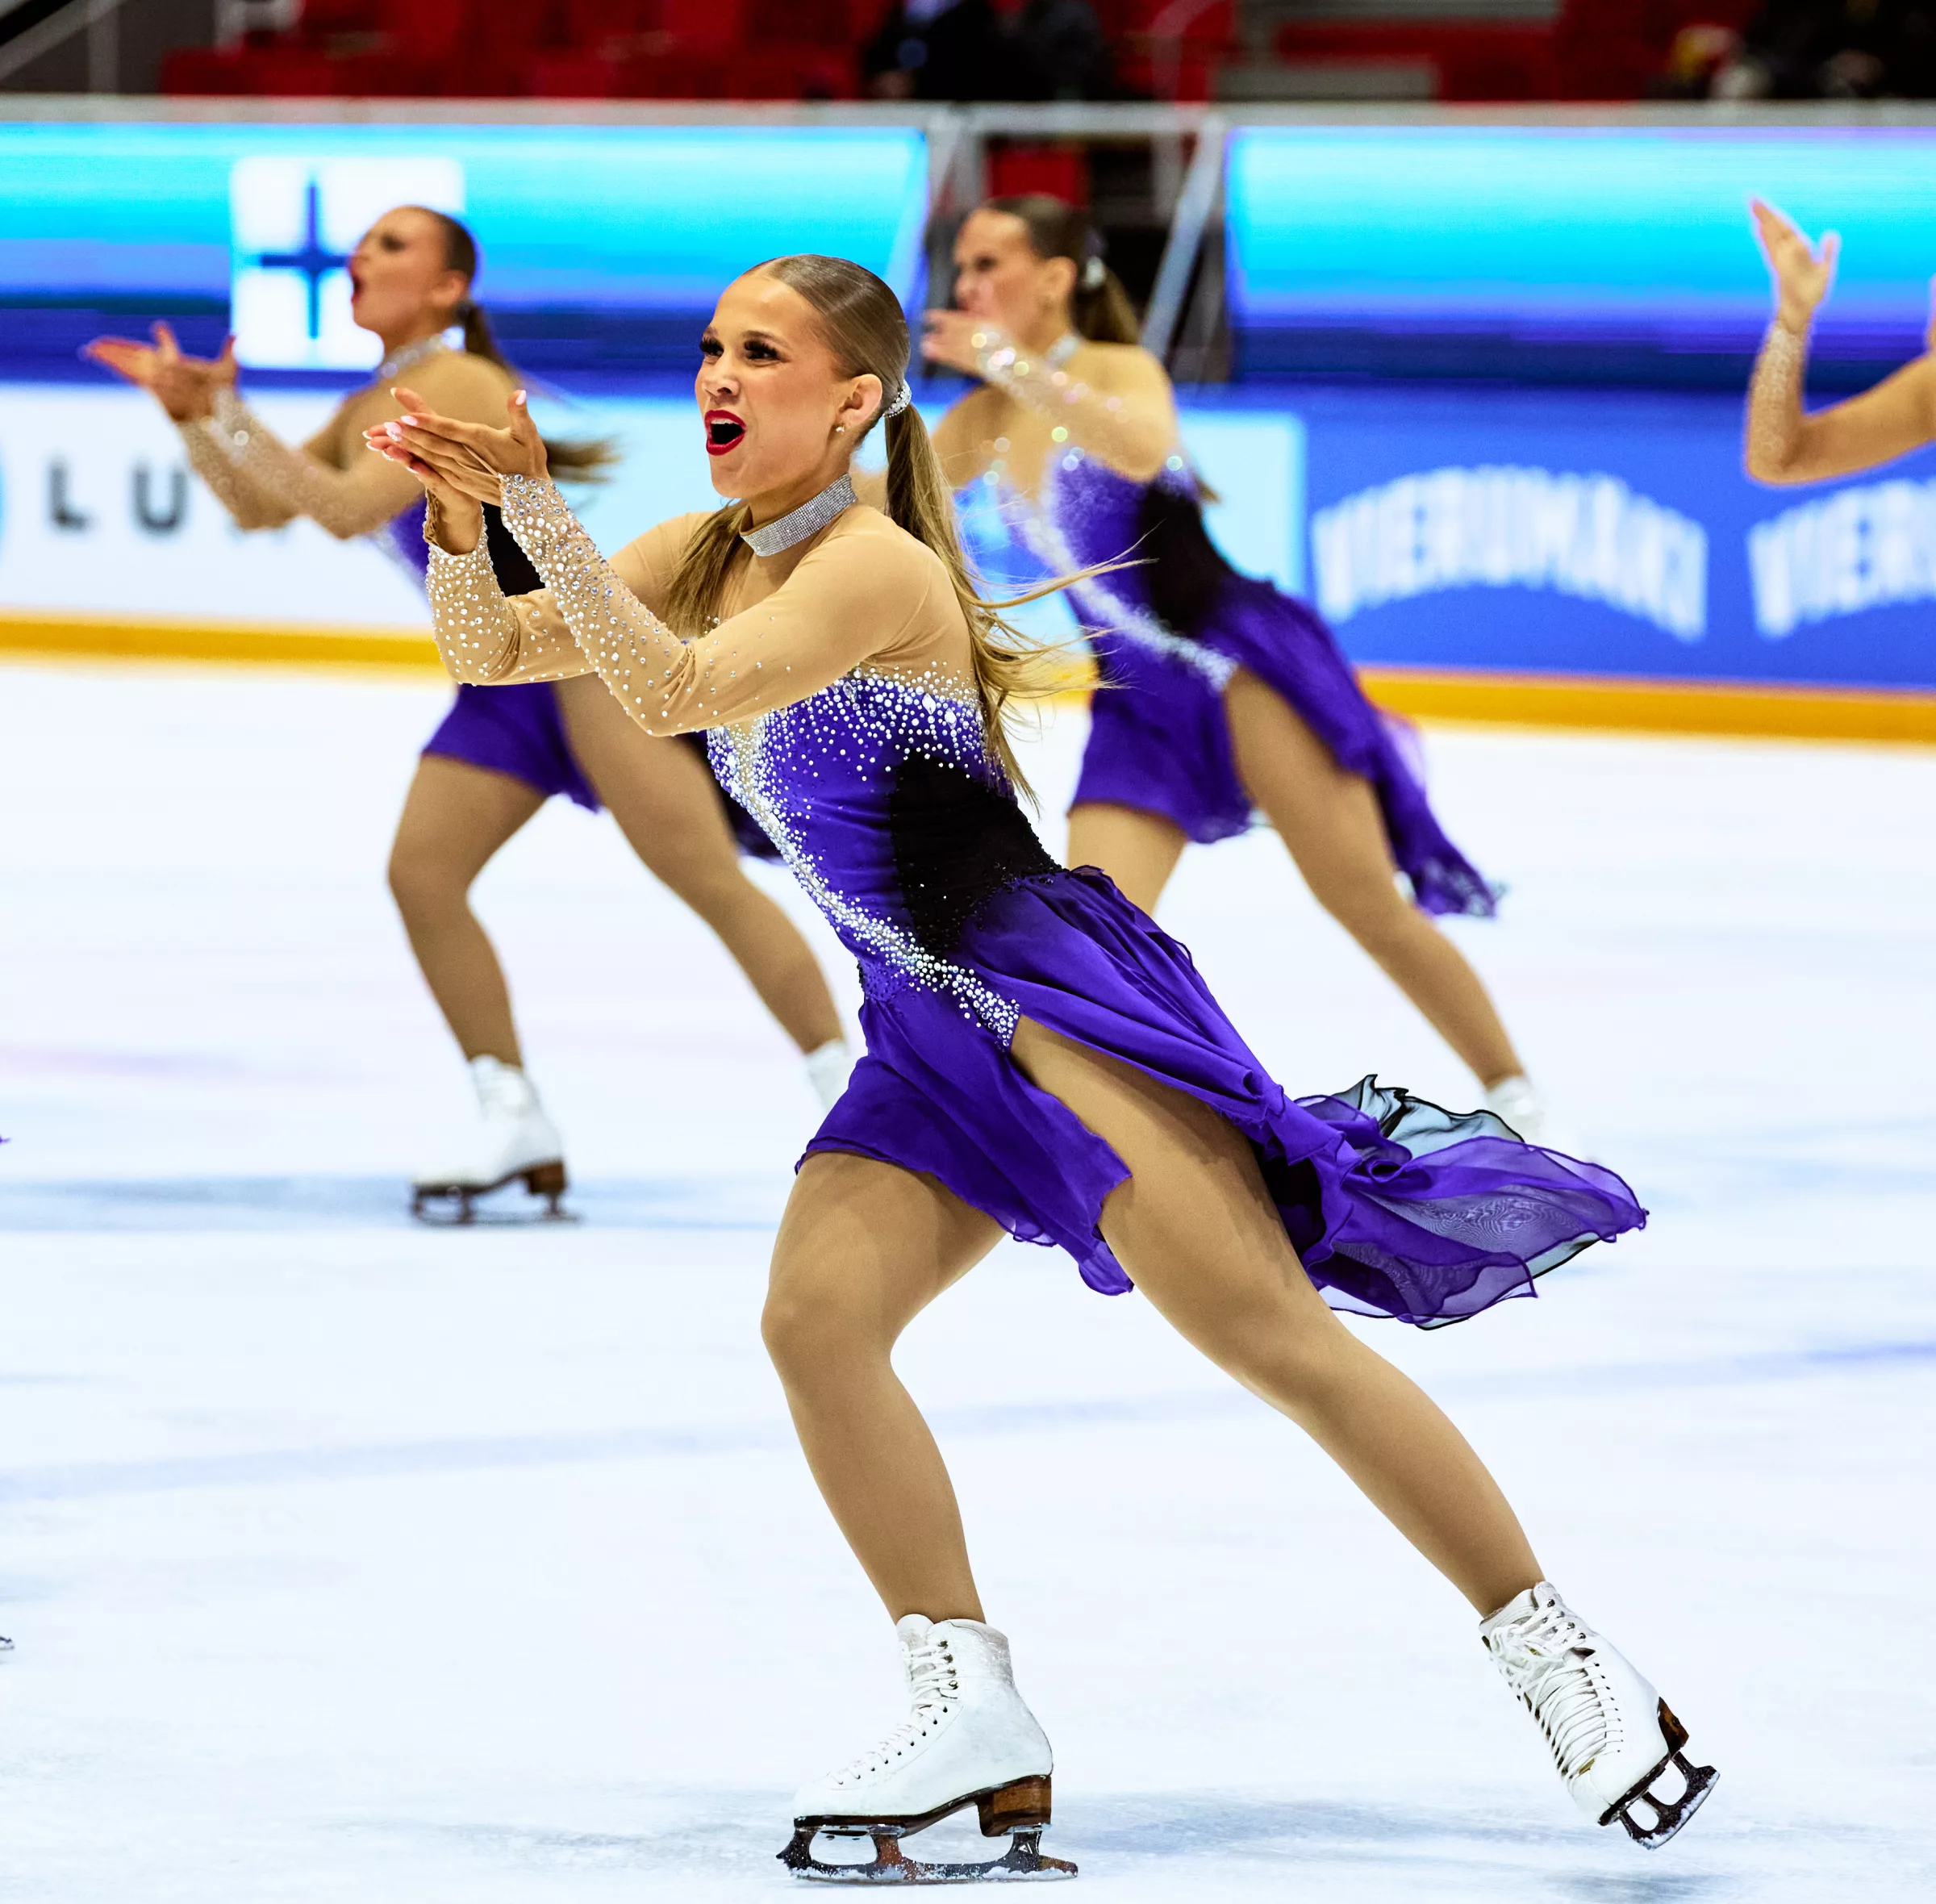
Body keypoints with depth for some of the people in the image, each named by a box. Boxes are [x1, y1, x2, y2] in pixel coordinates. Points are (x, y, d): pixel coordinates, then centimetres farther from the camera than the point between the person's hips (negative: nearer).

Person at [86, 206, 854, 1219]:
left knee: (708, 876, -11)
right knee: (420, 871, -4)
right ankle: (515, 1121, 2)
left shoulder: (457, 387, -14)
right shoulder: (369, 410, 15)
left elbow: (347, 508, -23)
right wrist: (189, 413, 5)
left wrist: (233, 416, -21)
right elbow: (258, 507, 18)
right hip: (506, 679, 9)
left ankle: (846, 1084, -8)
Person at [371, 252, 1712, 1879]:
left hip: (1054, 995, -9)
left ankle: (1556, 1651, -9)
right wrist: (463, 520, -9)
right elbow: (490, 654, 10)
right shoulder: (715, 555, 11)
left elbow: (673, 693, -29)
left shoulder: (872, 567, -17)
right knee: (816, 1317, -11)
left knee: (1269, 1330, -14)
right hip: (933, 1038, 9)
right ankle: (975, 1716, -6)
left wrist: (539, 506, -31)